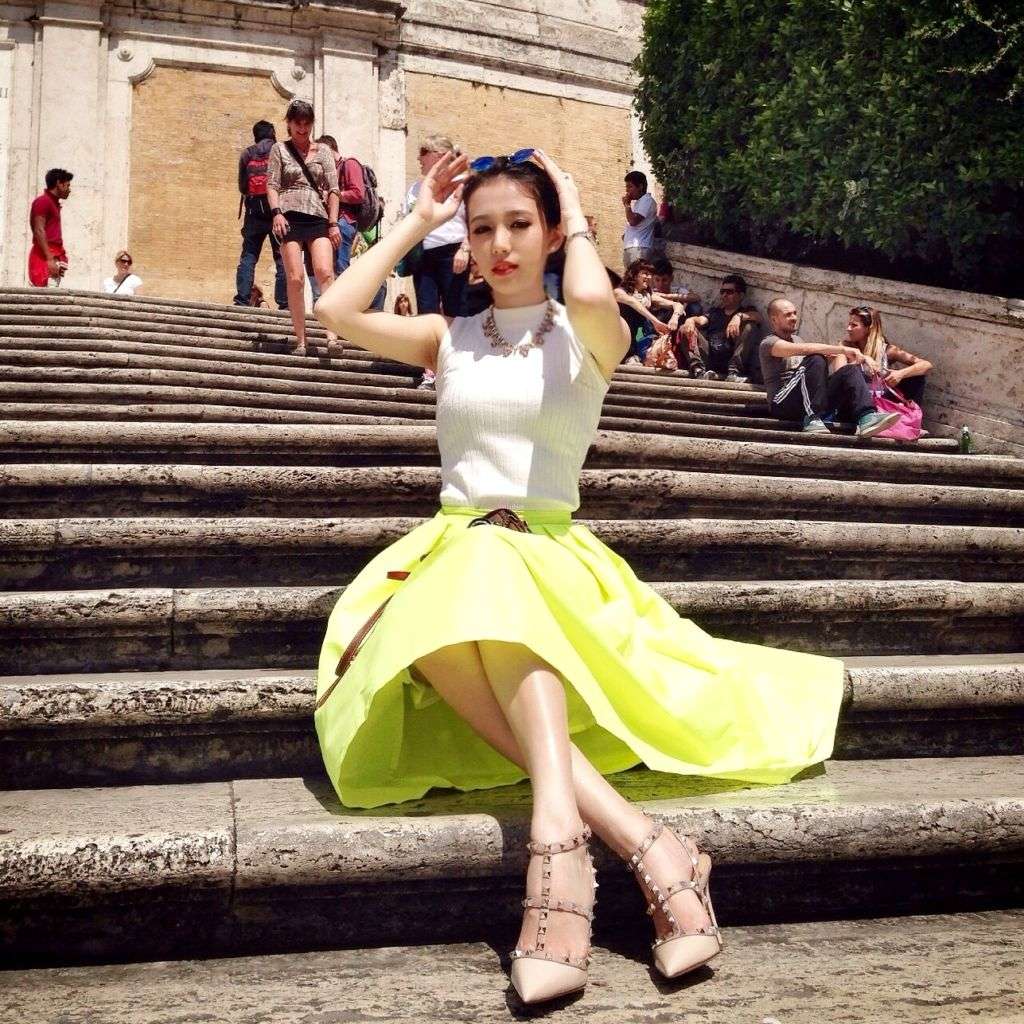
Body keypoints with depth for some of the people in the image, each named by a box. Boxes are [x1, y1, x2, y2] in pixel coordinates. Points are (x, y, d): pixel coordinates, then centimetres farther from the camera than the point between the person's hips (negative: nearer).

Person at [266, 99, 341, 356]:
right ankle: (300, 339, -4)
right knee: (295, 278, -8)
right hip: (290, 217, -1)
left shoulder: (323, 151, 15)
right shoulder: (280, 149, 11)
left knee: (325, 272, -19)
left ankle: (331, 332, -22)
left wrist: (333, 223, 0)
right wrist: (276, 212, -13)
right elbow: (272, 185, 4)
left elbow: (332, 188, 9)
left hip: (318, 218, 1)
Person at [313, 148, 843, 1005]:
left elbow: (593, 299, -20)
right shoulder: (447, 338, 16)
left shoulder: (589, 339, 7)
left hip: (549, 555, -2)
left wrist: (578, 222, 1)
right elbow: (335, 312, 1)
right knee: (455, 596, -37)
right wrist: (416, 221, 10)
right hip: (448, 556, 2)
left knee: (490, 571, -40)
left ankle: (559, 825, -55)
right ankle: (638, 838, -48)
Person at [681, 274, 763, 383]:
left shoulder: (746, 311, 19)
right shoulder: (714, 311, 27)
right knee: (685, 330, -9)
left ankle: (733, 372, -34)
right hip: (710, 359, 3)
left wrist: (739, 316, -24)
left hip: (732, 358, -3)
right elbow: (701, 320, 6)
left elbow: (758, 317, -5)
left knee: (750, 327, -20)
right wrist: (690, 321, -17)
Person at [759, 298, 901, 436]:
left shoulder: (797, 339, 26)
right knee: (816, 359, -28)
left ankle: (866, 417, -31)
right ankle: (811, 419, -32)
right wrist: (842, 349, -23)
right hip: (783, 404, -7)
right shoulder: (768, 343, -4)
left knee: (850, 370, -10)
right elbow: (803, 349, -21)